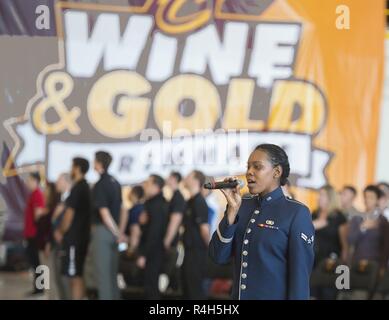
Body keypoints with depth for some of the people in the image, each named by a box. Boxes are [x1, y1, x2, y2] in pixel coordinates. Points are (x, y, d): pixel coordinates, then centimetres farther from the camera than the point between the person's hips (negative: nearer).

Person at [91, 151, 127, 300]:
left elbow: (104, 212, -18)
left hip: (102, 230, -8)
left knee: (102, 272, -4)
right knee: (112, 272, 13)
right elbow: (123, 210, 14)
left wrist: (118, 234, -13)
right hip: (113, 232, 8)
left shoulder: (100, 185, -15)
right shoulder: (115, 183, 11)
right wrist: (120, 232, 11)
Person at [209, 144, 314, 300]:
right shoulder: (242, 206, 3)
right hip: (239, 295, 5)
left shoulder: (296, 213, -11)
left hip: (276, 295, -5)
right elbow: (219, 256, -5)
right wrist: (232, 210, -13)